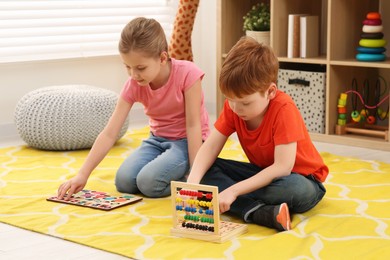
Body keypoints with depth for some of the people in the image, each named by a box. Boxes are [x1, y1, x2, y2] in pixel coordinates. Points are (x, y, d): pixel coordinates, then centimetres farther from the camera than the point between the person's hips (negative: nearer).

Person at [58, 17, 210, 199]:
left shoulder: (187, 74, -24)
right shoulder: (134, 85, -12)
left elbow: (193, 125, -21)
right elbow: (109, 134, -14)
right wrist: (82, 175, -21)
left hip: (188, 141, -5)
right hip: (157, 140, 5)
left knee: (149, 181, -27)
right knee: (124, 181, -16)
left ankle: (183, 174, 2)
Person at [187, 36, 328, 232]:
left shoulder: (283, 109, -28)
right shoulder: (233, 106, -10)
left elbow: (282, 168, -32)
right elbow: (210, 146, -13)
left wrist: (234, 190, -39)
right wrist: (193, 181, -33)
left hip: (299, 177, -6)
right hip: (262, 174, 6)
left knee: (297, 189, -41)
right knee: (208, 170, -14)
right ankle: (259, 212, -31)